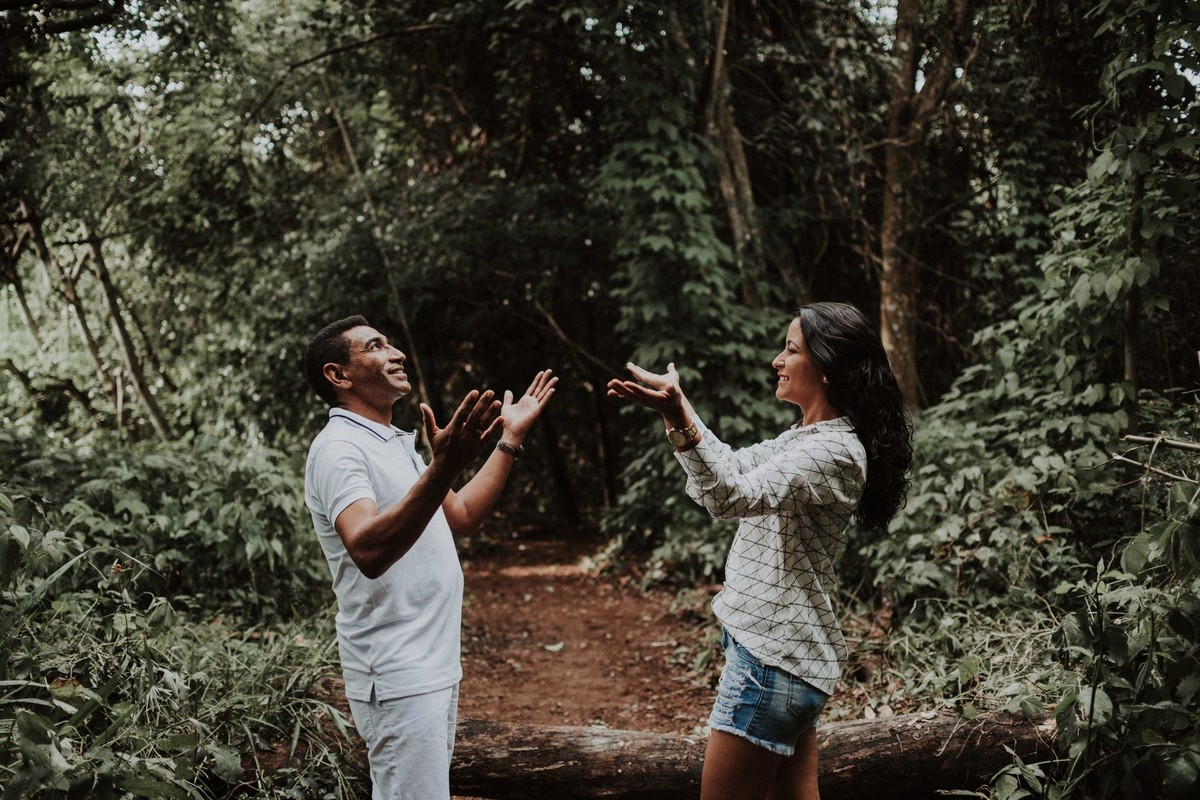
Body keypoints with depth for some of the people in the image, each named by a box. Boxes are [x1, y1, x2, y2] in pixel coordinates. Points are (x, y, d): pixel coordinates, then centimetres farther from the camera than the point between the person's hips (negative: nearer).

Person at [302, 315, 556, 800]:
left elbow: (461, 516, 23)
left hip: (435, 667, 10)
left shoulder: (395, 443, 16)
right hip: (396, 678, -10)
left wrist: (510, 440, 19)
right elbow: (369, 551, -32)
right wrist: (443, 469, -44)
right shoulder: (338, 447, -15)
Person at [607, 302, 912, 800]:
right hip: (781, 647, 10)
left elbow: (734, 496, -32)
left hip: (774, 658, -10)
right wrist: (673, 409, 8)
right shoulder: (803, 438, 13)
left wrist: (680, 417, -44)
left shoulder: (835, 453, -18)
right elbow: (732, 470, 20)